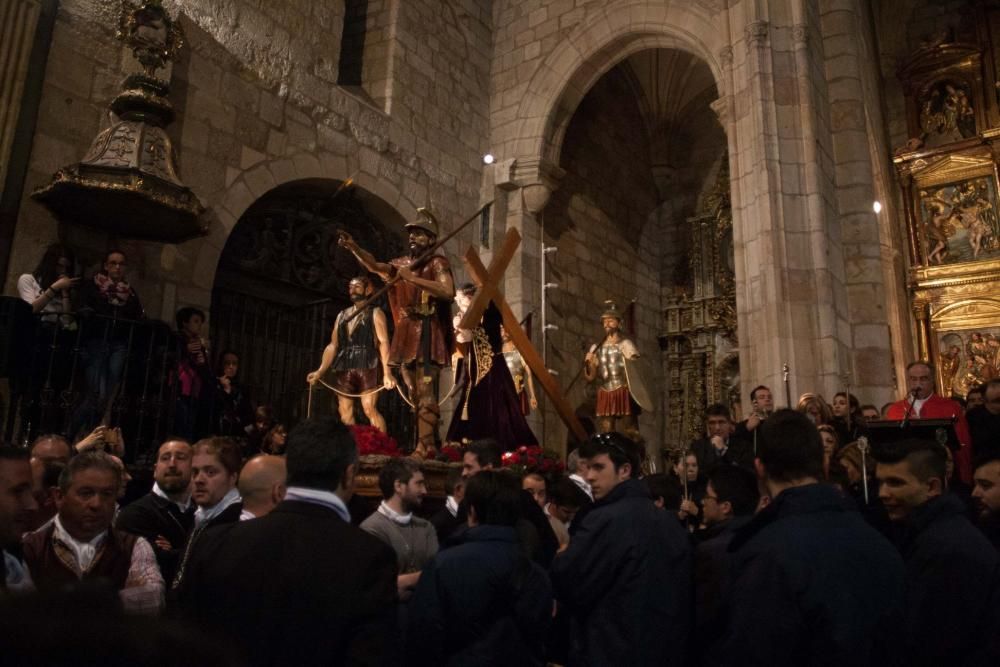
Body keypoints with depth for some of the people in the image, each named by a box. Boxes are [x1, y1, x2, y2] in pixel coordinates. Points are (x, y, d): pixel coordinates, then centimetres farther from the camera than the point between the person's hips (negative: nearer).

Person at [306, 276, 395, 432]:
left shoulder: (375, 313, 6)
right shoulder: (342, 315, 21)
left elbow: (383, 342, -6)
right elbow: (332, 345, 18)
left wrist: (387, 372, -19)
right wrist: (320, 371, 6)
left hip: (367, 366, -5)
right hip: (344, 368, 5)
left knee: (369, 409, -16)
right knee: (345, 412, 2)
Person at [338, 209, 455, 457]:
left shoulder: (437, 262, -2)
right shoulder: (402, 263, 17)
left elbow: (449, 292, -19)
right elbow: (376, 266, 2)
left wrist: (413, 278, -19)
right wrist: (353, 247, -14)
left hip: (427, 334, -7)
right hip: (407, 335, 7)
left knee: (425, 392, -14)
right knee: (415, 395, 9)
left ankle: (425, 447, -15)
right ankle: (429, 443, 15)